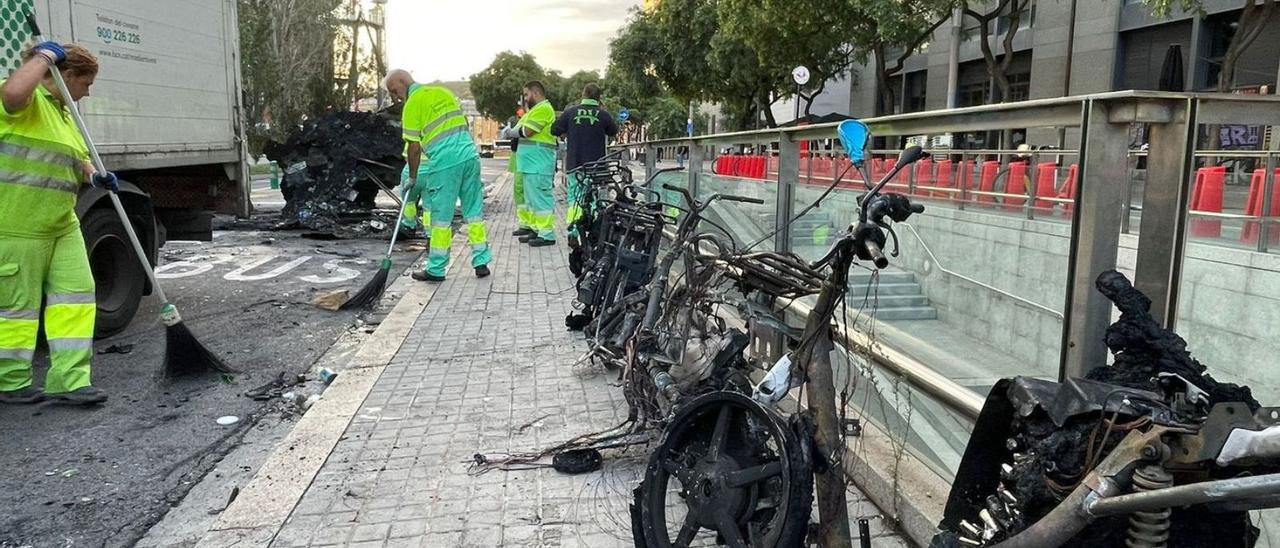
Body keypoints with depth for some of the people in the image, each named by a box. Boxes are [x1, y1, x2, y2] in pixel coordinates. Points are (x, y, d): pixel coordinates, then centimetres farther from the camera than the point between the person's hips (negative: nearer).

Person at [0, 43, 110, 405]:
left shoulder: (62, 110, 19)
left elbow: (76, 159, 26)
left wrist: (94, 176, 4)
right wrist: (44, 56, -18)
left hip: (61, 224, 9)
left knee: (74, 296, 2)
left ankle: (69, 381, 4)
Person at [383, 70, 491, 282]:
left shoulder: (413, 103, -3)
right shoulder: (443, 91, 18)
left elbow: (414, 147, -4)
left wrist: (412, 178, 5)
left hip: (445, 162, -7)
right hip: (470, 154, 7)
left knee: (440, 216, 1)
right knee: (474, 210, 11)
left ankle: (436, 270, 9)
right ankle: (481, 262, 14)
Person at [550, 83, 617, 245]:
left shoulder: (570, 112, -1)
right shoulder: (603, 114, -3)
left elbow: (555, 130, 0)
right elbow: (613, 131, 13)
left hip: (574, 164, 1)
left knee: (574, 198, 7)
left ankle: (572, 234, -1)